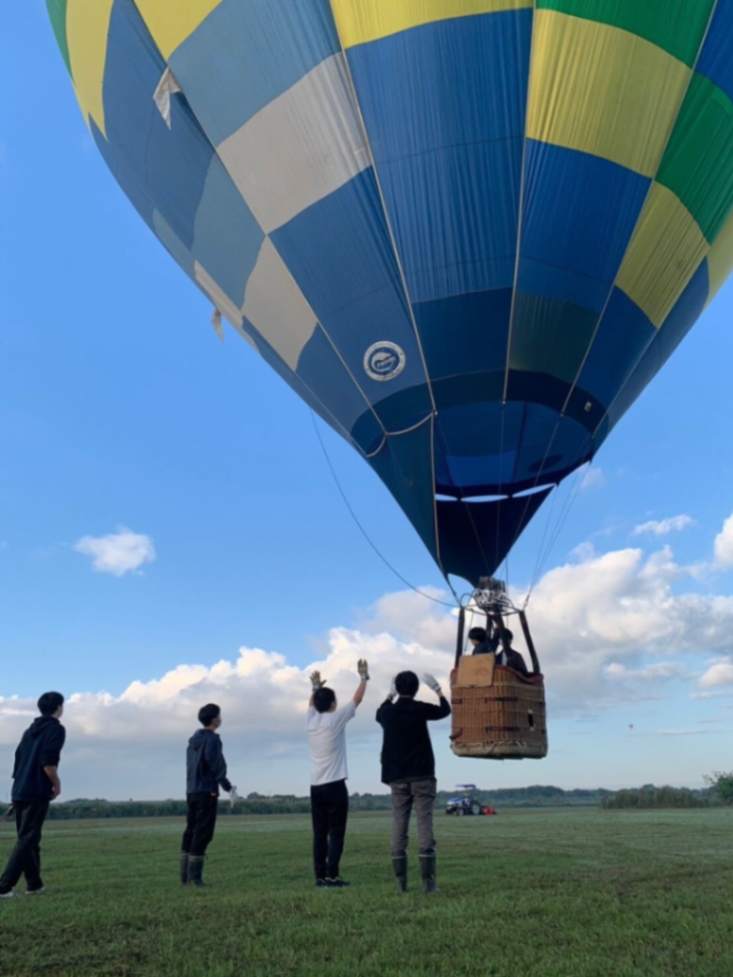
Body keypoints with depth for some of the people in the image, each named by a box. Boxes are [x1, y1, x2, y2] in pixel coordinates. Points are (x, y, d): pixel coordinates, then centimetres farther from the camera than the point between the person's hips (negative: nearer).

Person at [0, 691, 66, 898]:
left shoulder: (31, 729, 15)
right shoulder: (56, 729, -8)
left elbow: (19, 760, 14)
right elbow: (48, 764, -18)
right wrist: (57, 785, -3)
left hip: (19, 791, 8)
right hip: (37, 793, -8)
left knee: (27, 838, 15)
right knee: (27, 840, -3)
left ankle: (34, 883, 22)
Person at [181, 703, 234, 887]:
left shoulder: (193, 740, 13)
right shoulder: (212, 739, -12)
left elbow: (191, 767, 14)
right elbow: (217, 766, -17)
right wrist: (228, 787, -9)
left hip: (191, 791, 8)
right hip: (207, 791, -8)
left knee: (191, 832, 11)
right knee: (203, 834, -3)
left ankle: (185, 875, 13)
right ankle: (195, 875, -2)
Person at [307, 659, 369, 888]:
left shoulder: (311, 721, 6)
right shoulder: (335, 719, -7)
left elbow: (312, 704, 29)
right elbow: (357, 699, 2)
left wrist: (316, 687, 40)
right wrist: (364, 677, 12)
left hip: (316, 786, 6)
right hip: (335, 785, -6)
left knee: (320, 833, 6)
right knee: (336, 833, -2)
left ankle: (320, 876, 7)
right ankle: (332, 876, -4)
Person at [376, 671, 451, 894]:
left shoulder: (387, 712, 1)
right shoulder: (420, 708, -8)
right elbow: (445, 710, 12)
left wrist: (390, 695, 35)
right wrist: (437, 689, 25)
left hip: (396, 777, 3)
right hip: (421, 774, -3)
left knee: (399, 824, 5)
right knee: (424, 822, -2)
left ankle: (401, 880, 3)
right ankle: (428, 879, -6)